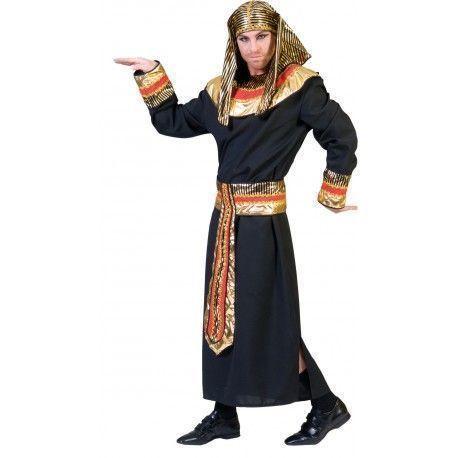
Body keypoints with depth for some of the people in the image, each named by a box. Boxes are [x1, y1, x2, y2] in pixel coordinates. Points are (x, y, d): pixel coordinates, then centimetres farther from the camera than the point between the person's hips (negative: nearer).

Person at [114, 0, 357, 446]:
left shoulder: (299, 85, -8)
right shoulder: (221, 90, 9)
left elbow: (342, 138, -8)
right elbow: (172, 122, 17)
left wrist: (332, 197, -3)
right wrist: (151, 74, 10)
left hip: (264, 219, -6)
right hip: (225, 216, 6)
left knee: (269, 317, -3)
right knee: (220, 312, 10)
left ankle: (327, 406, 14)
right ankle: (224, 415, 23)